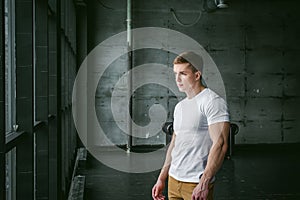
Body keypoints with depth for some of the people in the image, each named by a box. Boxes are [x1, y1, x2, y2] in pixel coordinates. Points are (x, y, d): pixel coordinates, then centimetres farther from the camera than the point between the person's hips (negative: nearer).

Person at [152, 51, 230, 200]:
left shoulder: (213, 102, -11)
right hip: (174, 180, 7)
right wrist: (162, 178, 17)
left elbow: (220, 144, -18)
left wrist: (204, 184, -24)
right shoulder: (179, 106, 14)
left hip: (196, 183, -7)